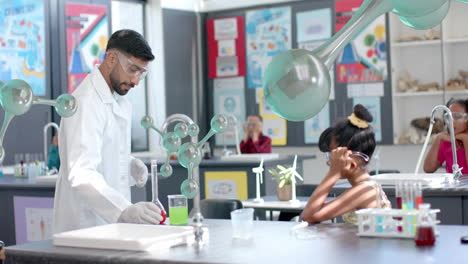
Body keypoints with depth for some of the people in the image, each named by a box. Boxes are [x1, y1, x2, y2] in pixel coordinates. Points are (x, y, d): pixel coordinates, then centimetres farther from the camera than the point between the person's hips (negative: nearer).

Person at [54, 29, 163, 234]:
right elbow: (81, 175, -30)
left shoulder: (120, 102, 11)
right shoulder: (85, 103, -18)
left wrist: (130, 165, 3)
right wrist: (125, 211, -44)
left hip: (113, 221, 8)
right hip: (86, 226, -8)